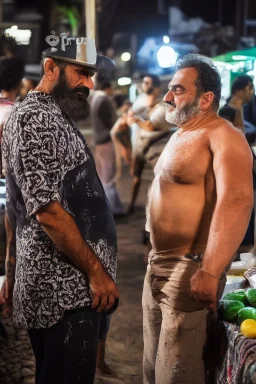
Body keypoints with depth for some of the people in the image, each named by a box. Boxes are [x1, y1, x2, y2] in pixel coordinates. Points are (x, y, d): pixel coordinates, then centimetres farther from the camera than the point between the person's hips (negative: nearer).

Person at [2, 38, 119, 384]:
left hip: (61, 283, 10)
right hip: (66, 285, -10)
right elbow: (48, 211, -22)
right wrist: (96, 271, -17)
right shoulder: (39, 119, -15)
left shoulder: (49, 115, 17)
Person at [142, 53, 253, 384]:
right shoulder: (181, 134, 15)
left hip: (188, 270, -9)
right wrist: (156, 258, 18)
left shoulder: (222, 136, -16)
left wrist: (210, 272, -37)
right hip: (158, 264, 9)